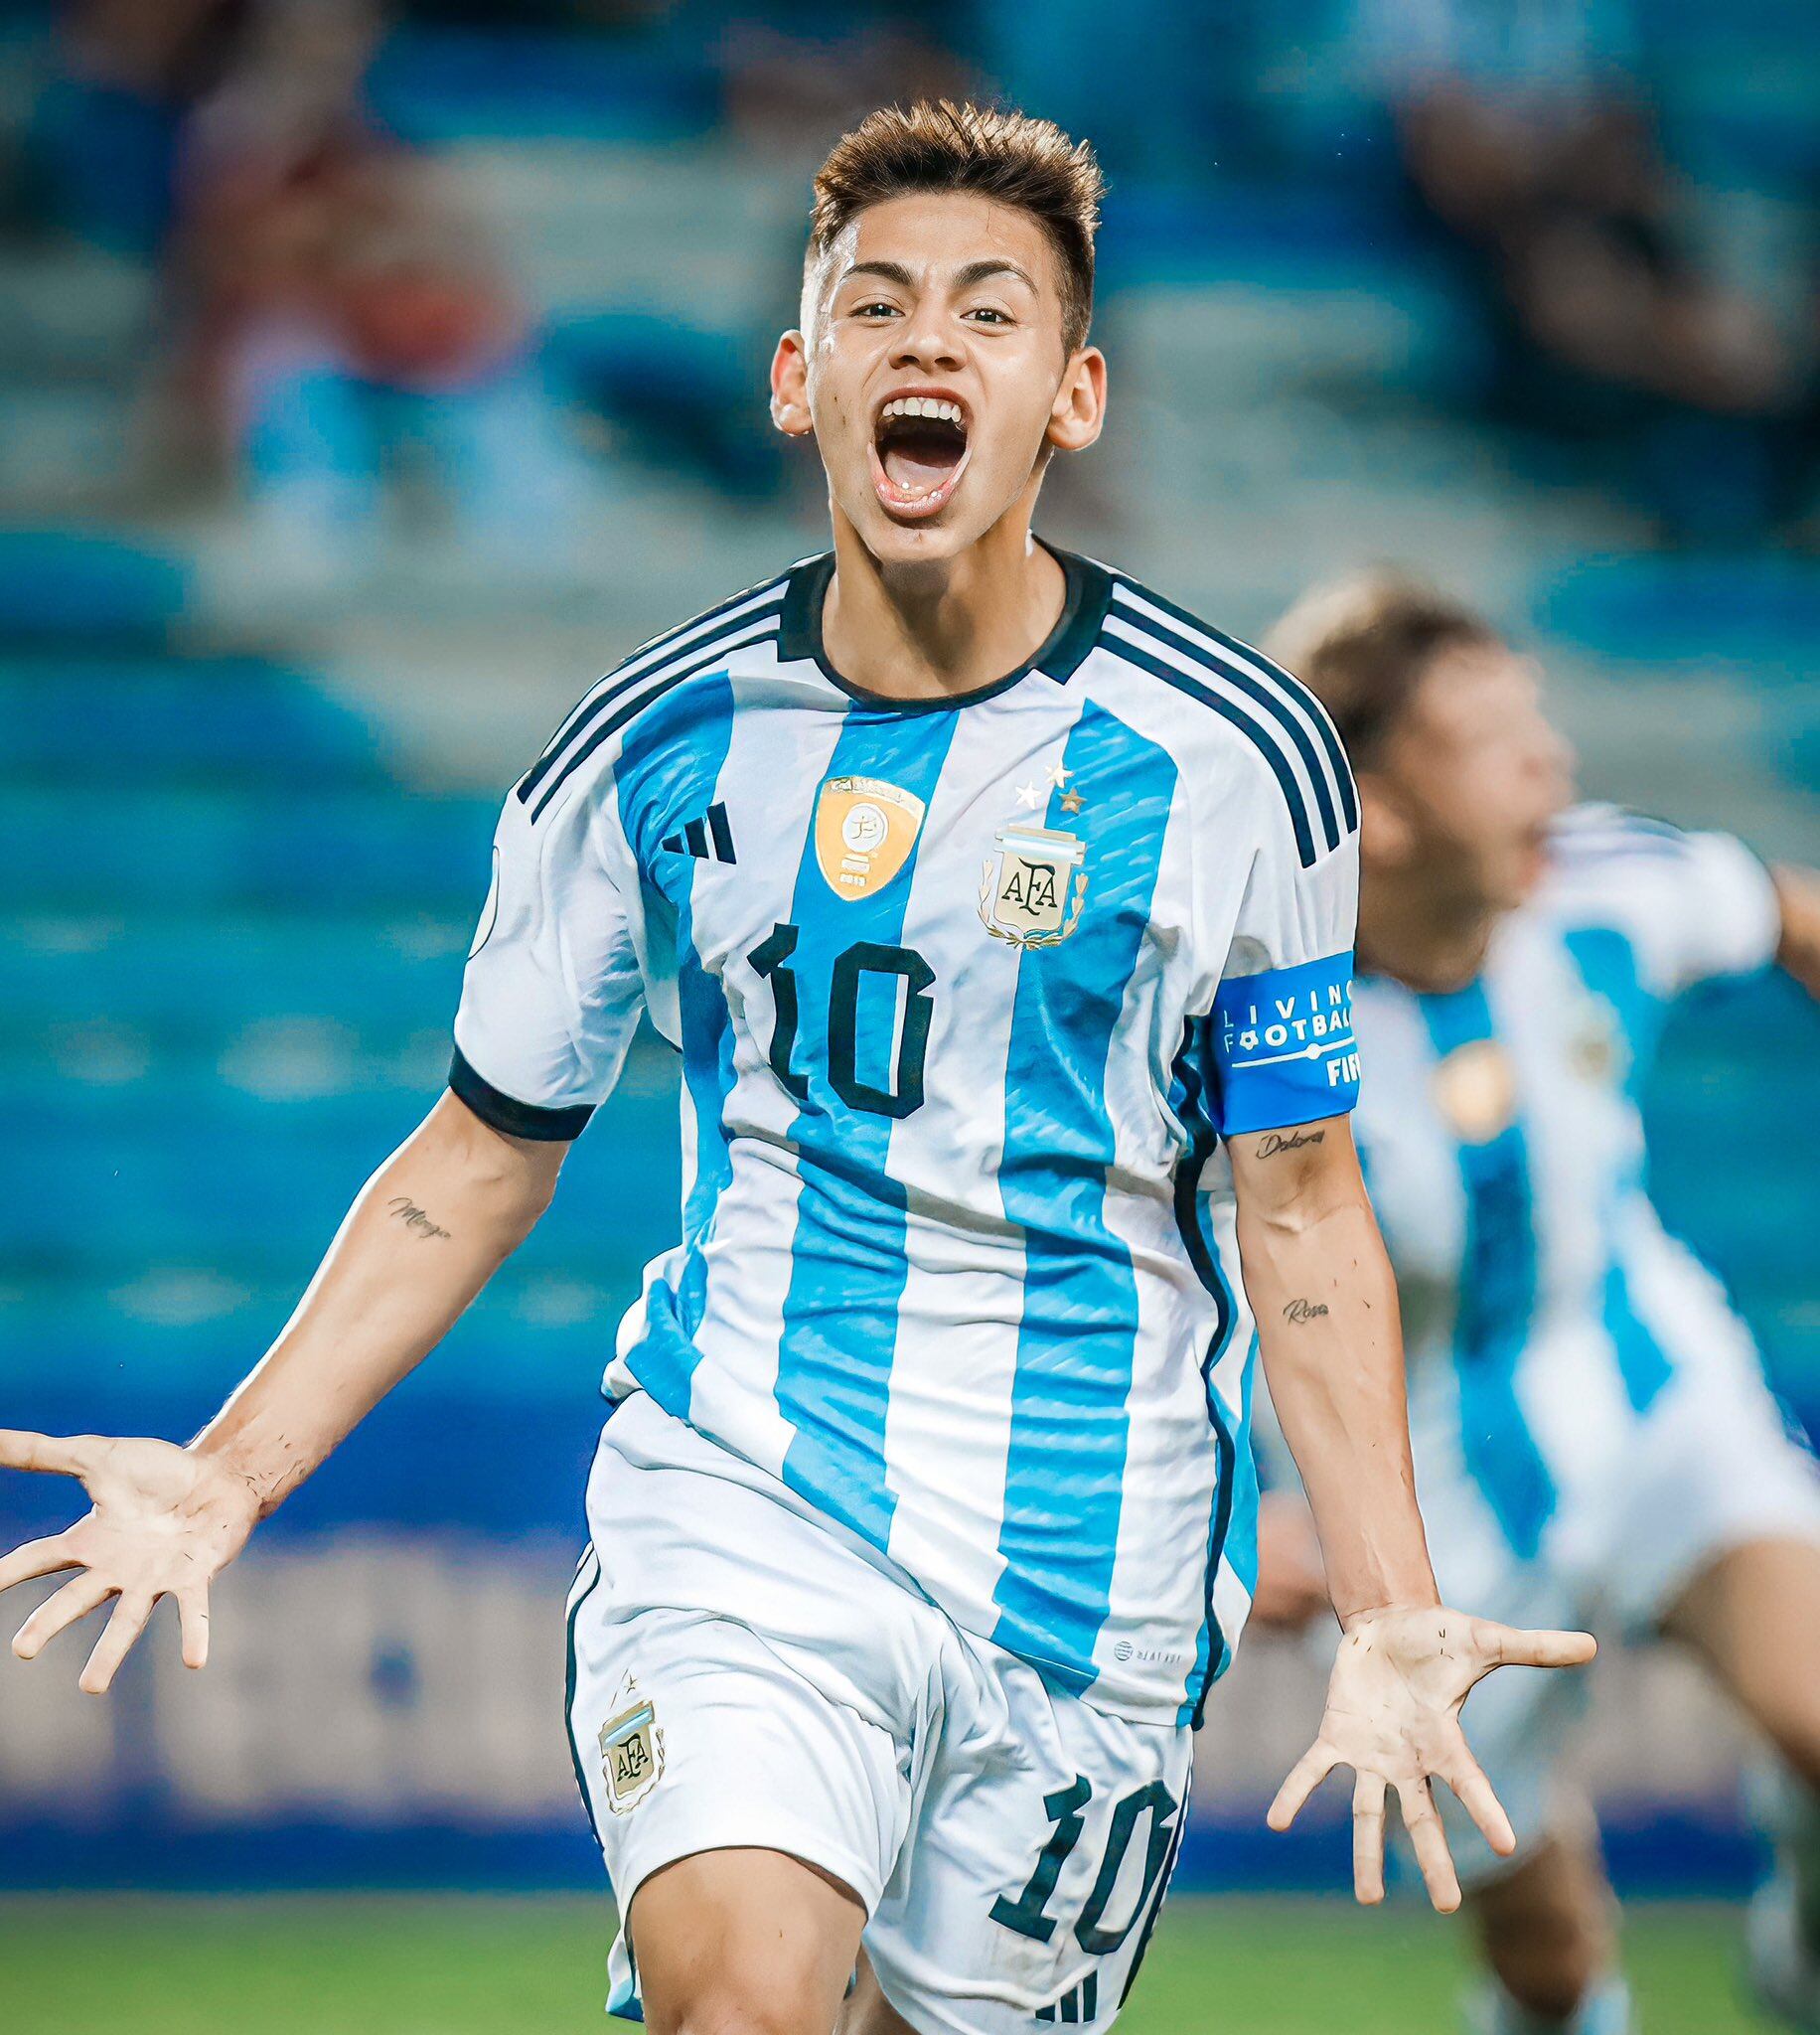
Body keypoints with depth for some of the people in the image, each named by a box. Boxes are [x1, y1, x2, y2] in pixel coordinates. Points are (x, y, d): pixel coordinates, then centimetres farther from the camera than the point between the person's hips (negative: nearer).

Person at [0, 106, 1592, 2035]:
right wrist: (229, 1472, 3)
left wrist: (1385, 1619, -5)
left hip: (1090, 1574, 1)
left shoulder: (1235, 759, -3)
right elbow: (484, 1152, 11)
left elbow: (1299, 1215, 3)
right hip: (735, 1496, -1)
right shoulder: (653, 749, 0)